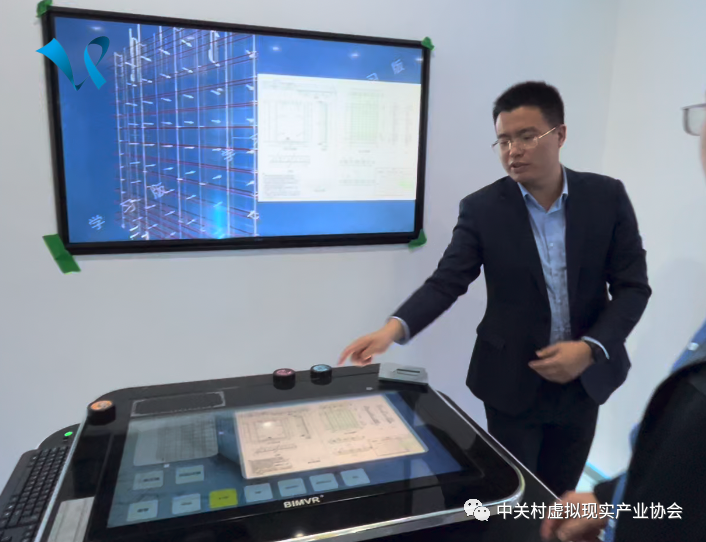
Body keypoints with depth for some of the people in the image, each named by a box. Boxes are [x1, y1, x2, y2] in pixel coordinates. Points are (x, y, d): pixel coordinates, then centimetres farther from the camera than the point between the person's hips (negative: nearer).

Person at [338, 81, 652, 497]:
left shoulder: (607, 196, -6)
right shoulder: (482, 208, -10)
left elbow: (633, 286, -4)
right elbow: (446, 282, -14)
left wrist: (591, 348, -18)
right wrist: (395, 329, -30)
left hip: (584, 378, 2)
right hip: (512, 382, -2)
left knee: (558, 501, 18)